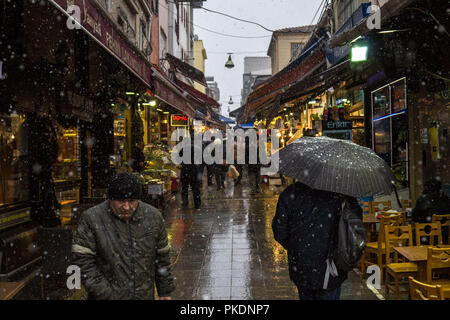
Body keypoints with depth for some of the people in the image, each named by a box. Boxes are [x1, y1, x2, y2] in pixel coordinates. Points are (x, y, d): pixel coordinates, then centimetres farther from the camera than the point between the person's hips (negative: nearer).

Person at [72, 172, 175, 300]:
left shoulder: (153, 216, -1)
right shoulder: (91, 218, -10)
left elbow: (162, 256, 7)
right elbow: (82, 259, -12)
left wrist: (165, 291, 10)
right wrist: (102, 294, -16)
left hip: (144, 295, 3)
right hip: (107, 295, -2)